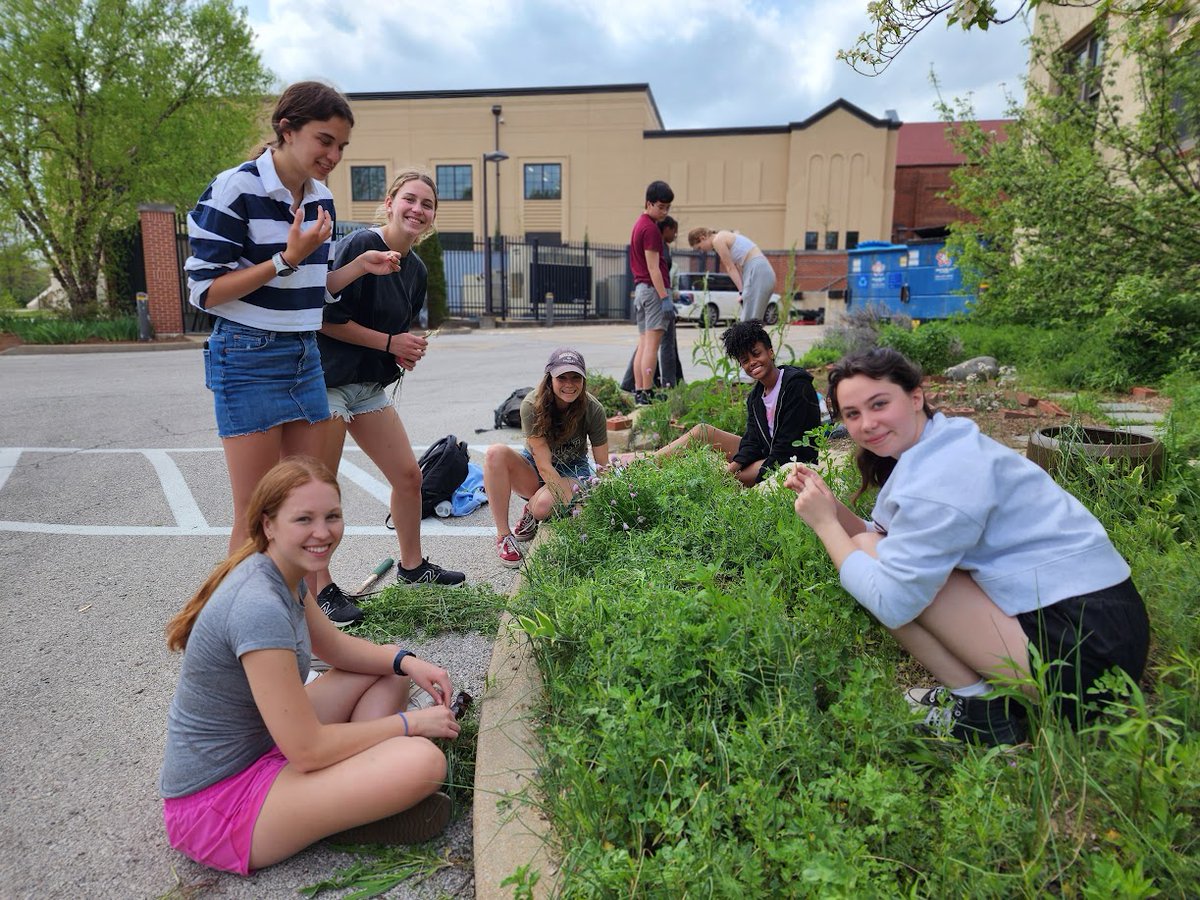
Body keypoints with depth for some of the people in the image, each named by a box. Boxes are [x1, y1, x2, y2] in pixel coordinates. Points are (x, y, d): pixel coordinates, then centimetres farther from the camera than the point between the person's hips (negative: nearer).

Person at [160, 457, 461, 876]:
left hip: (261, 745, 10)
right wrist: (410, 723, -14)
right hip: (217, 804, -10)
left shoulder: (284, 575, -1)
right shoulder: (260, 608, -30)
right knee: (424, 761, -27)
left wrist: (406, 661, -3)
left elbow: (335, 646, 15)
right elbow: (308, 749, -26)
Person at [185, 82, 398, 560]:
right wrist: (288, 259, -22)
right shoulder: (235, 189, -12)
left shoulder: (320, 198, 9)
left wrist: (360, 265, 2)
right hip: (249, 359, -7)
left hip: (305, 358, 7)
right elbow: (204, 290, -14)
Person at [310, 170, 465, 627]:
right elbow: (327, 318, -18)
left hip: (370, 385, 8)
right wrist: (390, 343, -15)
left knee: (408, 475, 10)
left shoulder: (417, 271, 9)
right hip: (328, 380, -8)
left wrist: (406, 352, 0)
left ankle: (412, 565, 29)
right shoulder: (360, 246, -15)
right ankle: (319, 589, 13)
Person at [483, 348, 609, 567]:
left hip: (572, 473, -1)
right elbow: (544, 466, -27)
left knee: (544, 506, -35)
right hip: (534, 469, 1)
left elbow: (602, 467, -14)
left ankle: (531, 512, 5)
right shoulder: (532, 405, -24)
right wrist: (572, 505, -33)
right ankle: (504, 536, -22)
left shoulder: (593, 409, -21)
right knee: (496, 453, -30)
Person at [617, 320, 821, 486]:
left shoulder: (796, 385, -14)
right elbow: (753, 441, 1)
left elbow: (789, 444, -19)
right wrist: (734, 467, -20)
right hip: (765, 454, 8)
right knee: (703, 431, -1)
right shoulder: (755, 398, 11)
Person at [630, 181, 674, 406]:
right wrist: (665, 297, -19)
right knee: (652, 344, -9)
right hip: (654, 288, -10)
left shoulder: (639, 224, 18)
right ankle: (646, 394, -10)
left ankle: (639, 391, 10)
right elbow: (653, 267, -18)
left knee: (643, 344, 9)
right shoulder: (651, 228, -12)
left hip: (640, 288, 10)